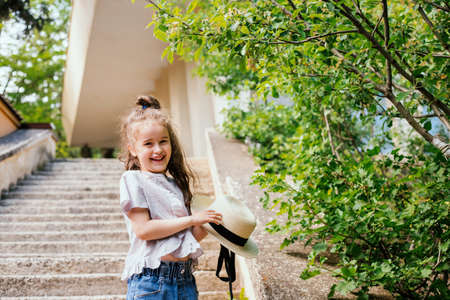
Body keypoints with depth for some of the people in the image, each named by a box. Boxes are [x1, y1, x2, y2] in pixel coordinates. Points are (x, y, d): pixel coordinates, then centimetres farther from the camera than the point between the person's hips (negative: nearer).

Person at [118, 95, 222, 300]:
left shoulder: (176, 183, 15)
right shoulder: (133, 180, -3)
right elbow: (143, 229, -15)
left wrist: (207, 226, 1)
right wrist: (191, 219, -11)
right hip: (150, 282, -5)